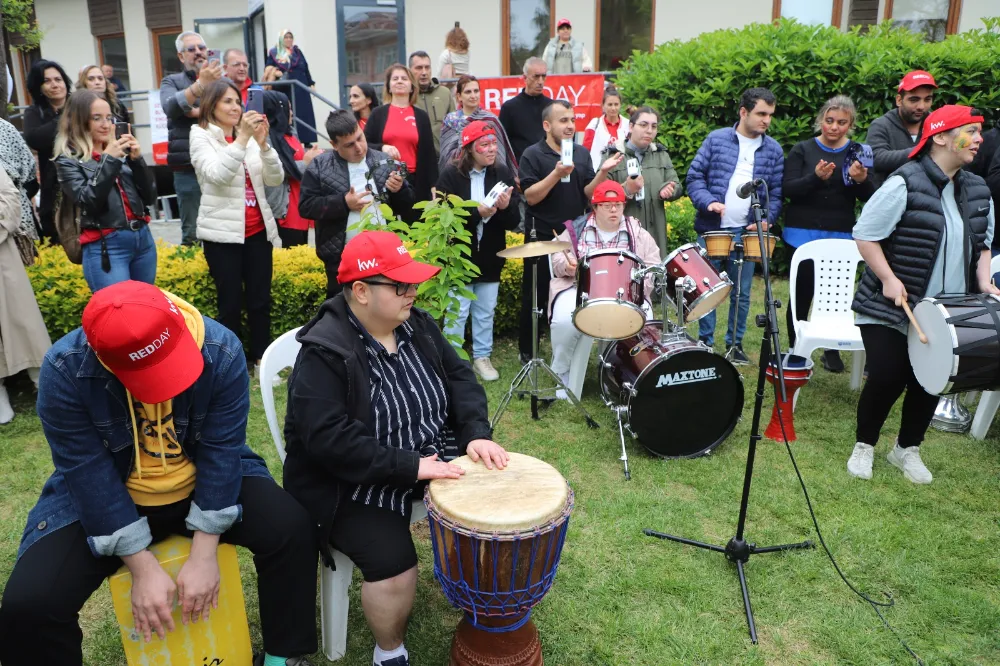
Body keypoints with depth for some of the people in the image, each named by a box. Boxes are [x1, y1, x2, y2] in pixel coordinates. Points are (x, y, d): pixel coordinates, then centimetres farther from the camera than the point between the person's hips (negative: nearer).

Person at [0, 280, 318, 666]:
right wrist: (143, 569, -22)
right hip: (102, 499, 0)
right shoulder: (64, 371, -24)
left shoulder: (220, 350, -23)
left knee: (290, 528, -23)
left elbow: (222, 450, -20)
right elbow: (89, 473, -21)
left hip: (204, 485, 0)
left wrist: (204, 555, -22)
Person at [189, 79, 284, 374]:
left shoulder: (249, 137, 10)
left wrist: (263, 143, -13)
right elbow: (216, 175, -20)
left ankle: (262, 359, 17)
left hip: (258, 230, 4)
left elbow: (276, 179, 1)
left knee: (260, 299, 7)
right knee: (231, 303, -1)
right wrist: (242, 138, -25)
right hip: (223, 232, -4)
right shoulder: (201, 136, -2)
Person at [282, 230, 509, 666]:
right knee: (394, 565, -24)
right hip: (356, 482, -7)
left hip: (431, 455, 7)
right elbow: (329, 441, -29)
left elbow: (459, 378, 4)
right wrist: (410, 466, -31)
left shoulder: (416, 324, 0)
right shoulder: (324, 352, -23)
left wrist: (476, 433, -14)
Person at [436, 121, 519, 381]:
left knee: (485, 313, 14)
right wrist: (477, 213, -27)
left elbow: (513, 222, -3)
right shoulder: (451, 174, -9)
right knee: (457, 313, 5)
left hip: (490, 257, 3)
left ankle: (482, 357, 29)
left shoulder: (503, 173, -1)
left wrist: (505, 208, -25)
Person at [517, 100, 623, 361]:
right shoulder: (533, 155, -8)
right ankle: (527, 350, 18)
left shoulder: (581, 153, 7)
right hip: (542, 237, -5)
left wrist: (602, 173, -14)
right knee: (535, 296, 5)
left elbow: (588, 194, 2)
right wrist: (557, 174, -26)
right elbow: (530, 197, -17)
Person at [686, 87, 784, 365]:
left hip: (747, 232, 2)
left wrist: (766, 219, -9)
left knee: (741, 293, 8)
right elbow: (695, 176, 0)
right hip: (711, 228, -1)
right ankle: (705, 342, 18)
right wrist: (708, 201, -16)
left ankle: (735, 344, 21)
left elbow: (776, 192, 7)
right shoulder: (716, 139, 1)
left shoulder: (773, 150, 7)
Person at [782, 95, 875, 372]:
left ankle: (832, 351, 12)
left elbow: (870, 198, 2)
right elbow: (787, 188, -10)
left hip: (840, 236, 2)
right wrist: (815, 177, -27)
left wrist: (862, 181, -20)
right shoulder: (802, 150, 1)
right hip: (803, 234, -2)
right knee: (802, 293, 2)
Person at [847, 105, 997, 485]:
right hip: (890, 309, -6)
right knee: (887, 378, -6)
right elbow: (865, 235, -13)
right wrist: (888, 278, -19)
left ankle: (907, 450, 29)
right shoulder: (906, 183, -15)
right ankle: (864, 447, 18)